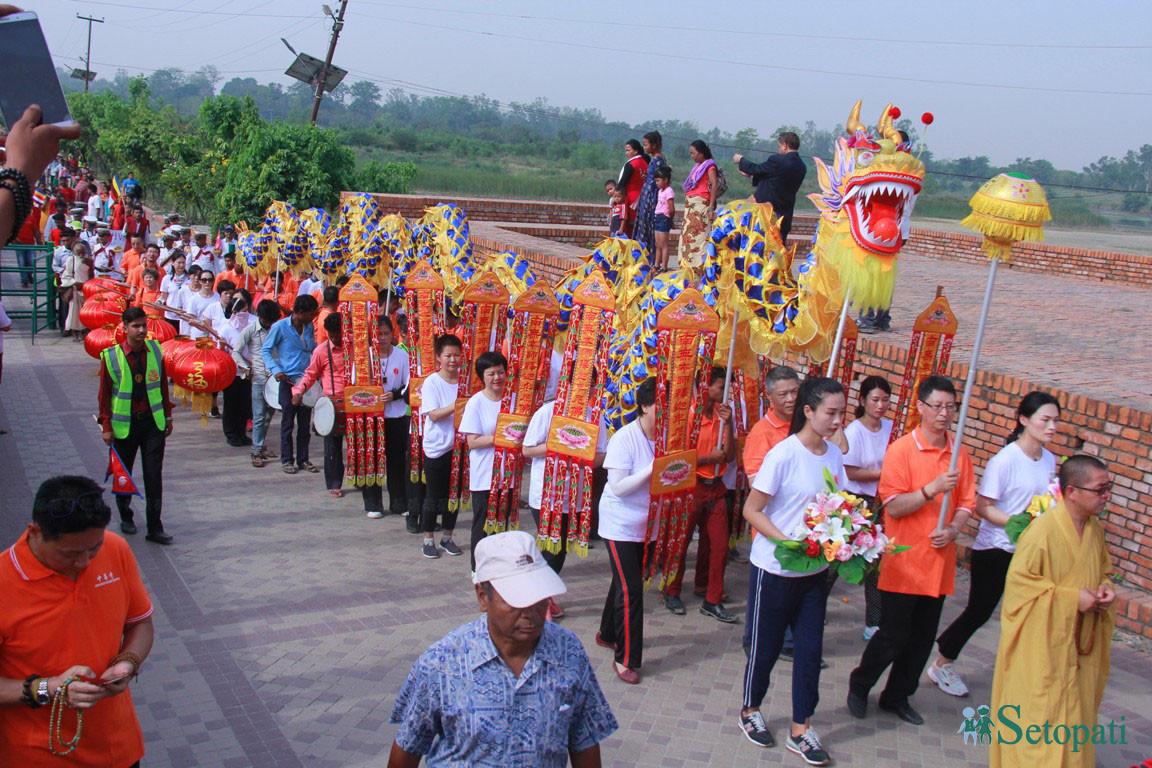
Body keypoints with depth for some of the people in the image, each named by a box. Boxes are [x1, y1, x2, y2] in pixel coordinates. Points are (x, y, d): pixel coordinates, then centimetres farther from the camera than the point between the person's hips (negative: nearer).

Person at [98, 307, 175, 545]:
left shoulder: (155, 350, 0)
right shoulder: (111, 356, -9)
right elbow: (105, 393, -4)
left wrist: (167, 415, 11)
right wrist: (106, 425, -6)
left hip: (153, 422, 1)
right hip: (124, 424, -1)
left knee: (154, 476, -2)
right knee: (123, 474, 13)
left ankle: (155, 528, 3)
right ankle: (126, 518, 36)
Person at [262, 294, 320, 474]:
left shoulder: (309, 327, 8)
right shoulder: (280, 327, -9)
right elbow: (266, 350, -4)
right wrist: (276, 370, -16)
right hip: (288, 380, -5)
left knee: (305, 422, 9)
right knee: (288, 422, 3)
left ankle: (303, 459, 18)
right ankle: (286, 460, 12)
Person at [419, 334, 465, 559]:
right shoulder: (432, 382, -8)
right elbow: (434, 415, -16)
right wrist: (456, 406, -28)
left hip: (458, 446, 4)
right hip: (437, 447, -4)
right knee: (433, 497, 5)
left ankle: (447, 538, 26)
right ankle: (428, 540, 17)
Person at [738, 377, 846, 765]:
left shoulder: (834, 453, 0)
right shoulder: (784, 454, -19)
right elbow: (751, 510, -15)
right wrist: (788, 543, -25)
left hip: (815, 571, 5)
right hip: (775, 570, -5)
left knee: (810, 647, 8)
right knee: (766, 645, 10)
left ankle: (800, 729, 23)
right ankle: (750, 711, 34)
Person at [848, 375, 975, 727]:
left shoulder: (959, 453, 5)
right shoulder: (901, 450, -11)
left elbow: (966, 502, 10)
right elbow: (893, 506, -15)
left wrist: (954, 529, -9)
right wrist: (933, 489, -26)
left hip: (939, 562, 5)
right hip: (904, 564, -5)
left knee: (922, 639, 13)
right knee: (893, 636, 0)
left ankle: (897, 697, 30)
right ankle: (859, 686, 24)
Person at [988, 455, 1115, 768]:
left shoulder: (1095, 528, 4)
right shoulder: (1043, 530, -21)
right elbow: (1018, 582, -20)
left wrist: (1105, 589, -1)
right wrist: (1071, 599, -20)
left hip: (1079, 645, 8)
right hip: (1041, 648, -7)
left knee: (1074, 716, 16)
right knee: (1040, 721, -1)